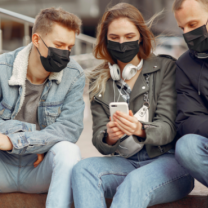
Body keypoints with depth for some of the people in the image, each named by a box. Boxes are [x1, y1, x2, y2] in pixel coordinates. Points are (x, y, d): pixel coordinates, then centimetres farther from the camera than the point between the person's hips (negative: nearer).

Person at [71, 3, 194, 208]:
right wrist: (109, 137, -22)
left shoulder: (165, 68, 2)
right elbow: (99, 140, 4)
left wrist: (141, 130, -30)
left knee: (136, 182, -37)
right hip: (124, 163, 3)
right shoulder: (99, 81, 11)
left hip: (168, 160, -3)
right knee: (82, 169, -28)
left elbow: (168, 128, -7)